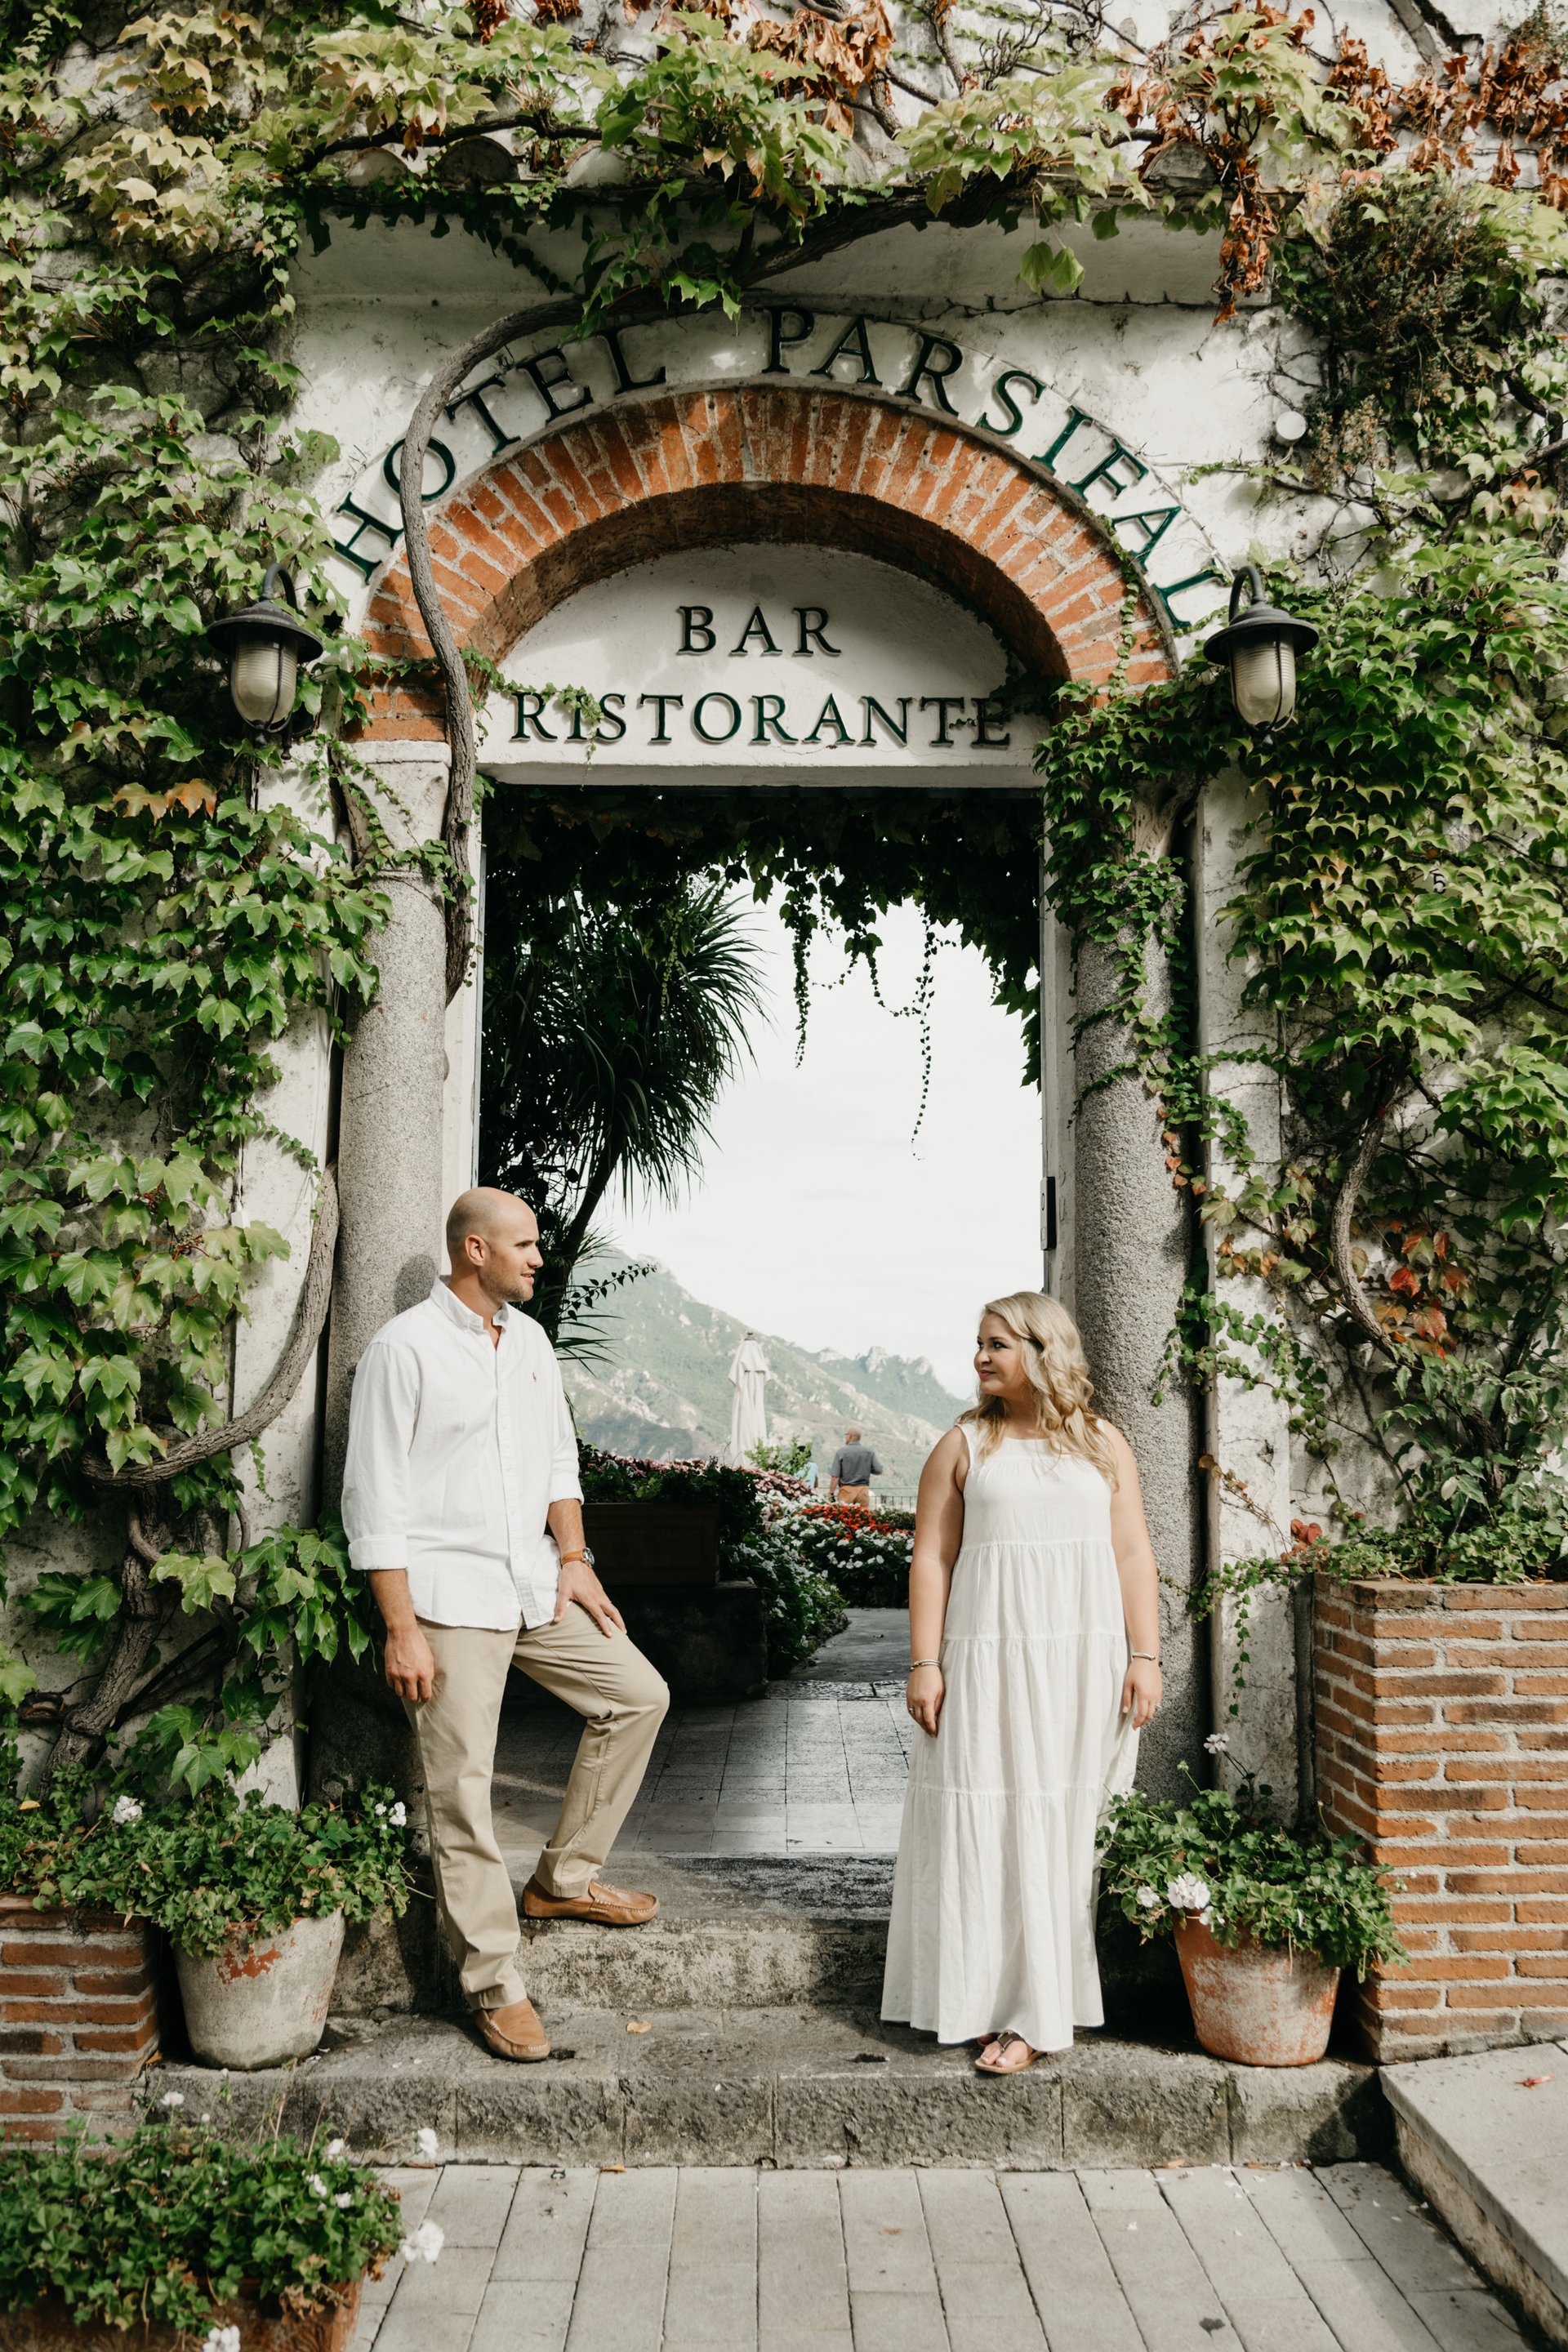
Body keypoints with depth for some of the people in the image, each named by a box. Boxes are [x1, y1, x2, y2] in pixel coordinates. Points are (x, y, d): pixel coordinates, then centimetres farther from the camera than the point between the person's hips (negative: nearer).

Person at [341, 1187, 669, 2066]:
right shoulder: (404, 1348, -12)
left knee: (638, 1694, 9)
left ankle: (565, 1876, 23)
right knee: (463, 1794, -1)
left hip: (536, 1586, 7)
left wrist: (574, 1558, 7)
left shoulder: (531, 1339, 10)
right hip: (451, 1598, -7)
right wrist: (402, 1630, -16)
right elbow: (376, 1500, -13)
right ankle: (495, 1984, 11)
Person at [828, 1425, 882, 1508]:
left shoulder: (841, 1452, -5)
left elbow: (835, 1476, -8)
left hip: (846, 1489, -2)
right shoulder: (869, 1452, 2)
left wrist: (831, 1493, -3)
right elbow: (878, 1471, 4)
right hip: (863, 1489, 2)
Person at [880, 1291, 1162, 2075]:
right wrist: (924, 1664, -5)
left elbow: (1134, 1556, 7)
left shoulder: (1103, 1444, 10)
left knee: (1069, 1826, 2)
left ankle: (1042, 2008, 10)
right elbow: (932, 1559, 2)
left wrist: (1145, 1658, -1)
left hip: (1085, 1666, 1)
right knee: (987, 1827, -1)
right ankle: (997, 2004, 9)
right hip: (989, 1664, -1)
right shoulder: (965, 1445, 6)